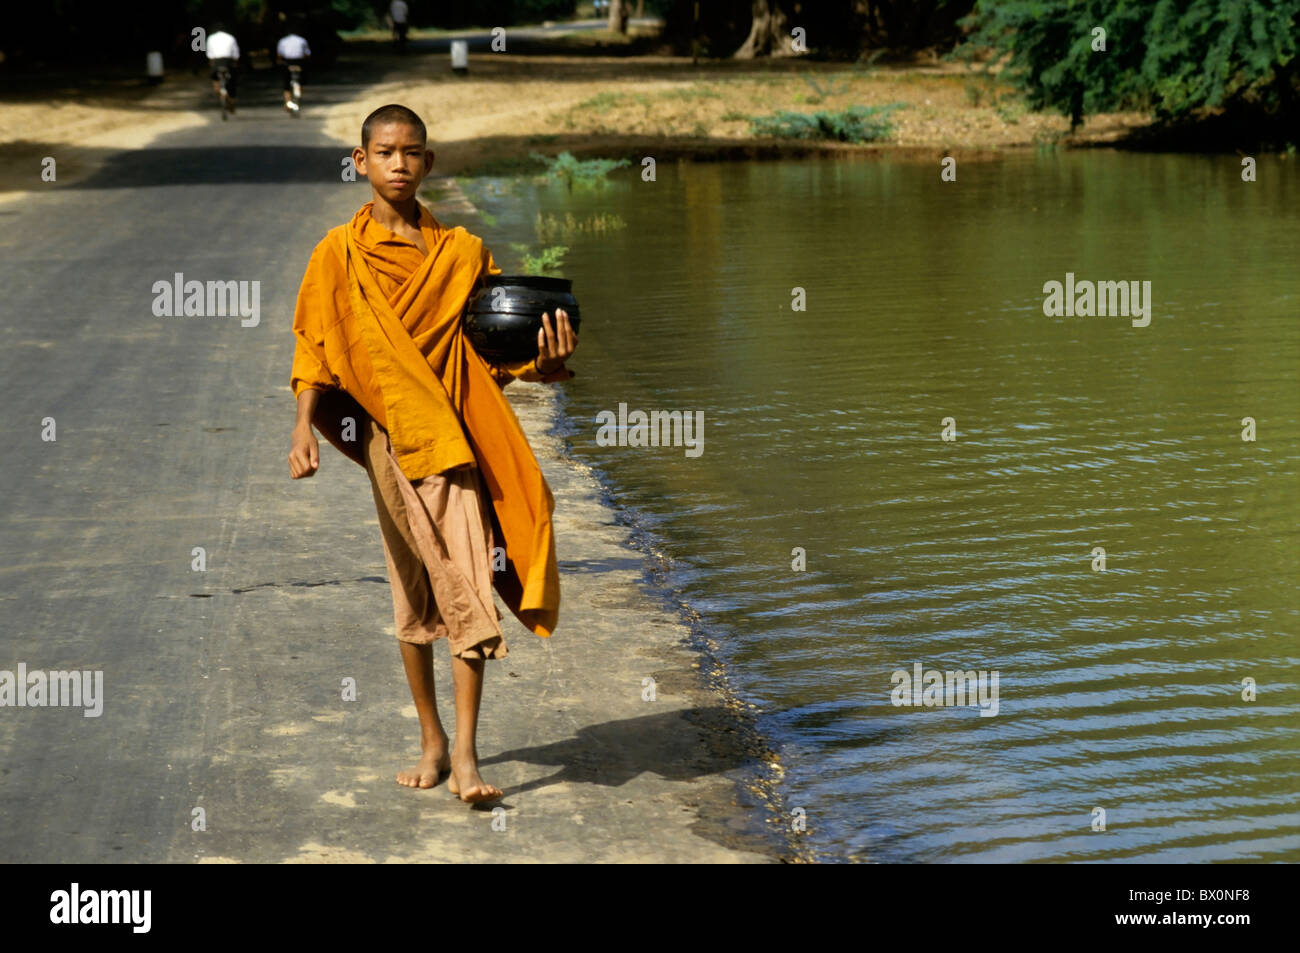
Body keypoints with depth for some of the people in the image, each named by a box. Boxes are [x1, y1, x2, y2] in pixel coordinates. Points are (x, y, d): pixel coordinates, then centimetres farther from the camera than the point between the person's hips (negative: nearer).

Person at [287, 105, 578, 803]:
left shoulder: (463, 252, 9)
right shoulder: (340, 254, 3)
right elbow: (315, 348, 0)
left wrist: (539, 366, -9)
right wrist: (304, 428, -13)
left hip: (453, 430, 1)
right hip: (387, 430, -1)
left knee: (465, 586, -9)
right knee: (411, 590, 7)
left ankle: (465, 755, -8)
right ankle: (431, 742, 21)